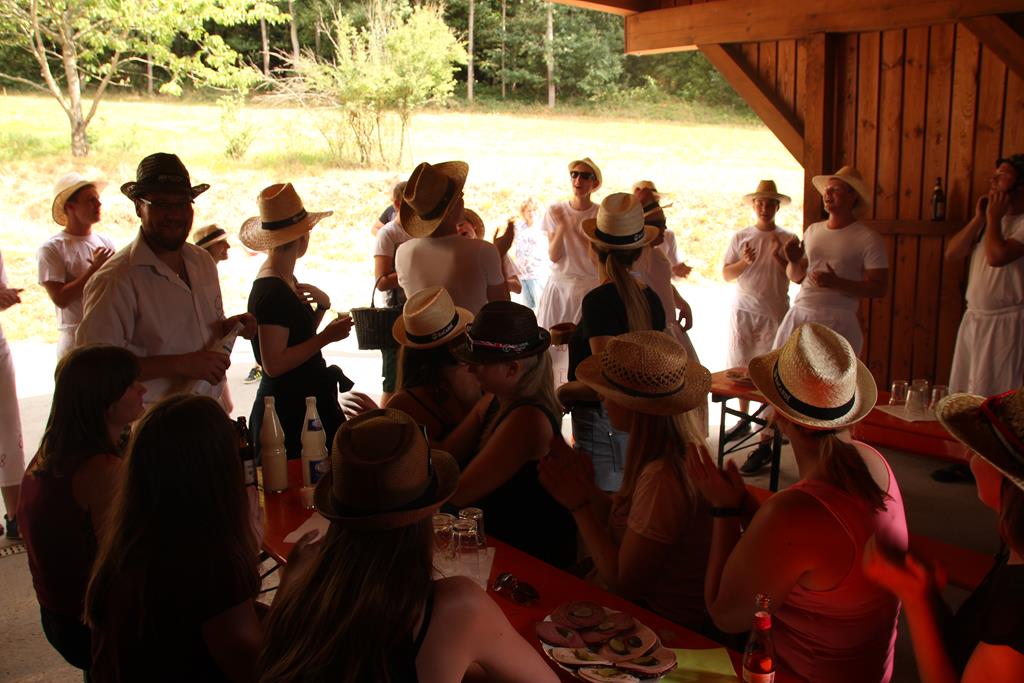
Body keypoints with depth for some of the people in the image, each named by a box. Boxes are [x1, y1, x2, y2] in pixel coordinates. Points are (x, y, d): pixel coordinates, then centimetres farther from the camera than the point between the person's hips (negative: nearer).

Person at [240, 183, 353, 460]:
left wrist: (321, 306, 2)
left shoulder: (286, 281, 11)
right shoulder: (272, 291, -18)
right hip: (289, 413, -9)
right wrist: (326, 337, -20)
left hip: (306, 401, 9)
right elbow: (273, 363, -22)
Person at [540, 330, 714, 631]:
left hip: (667, 625, -8)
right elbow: (624, 524, 5)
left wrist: (579, 505, -17)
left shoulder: (662, 480, -30)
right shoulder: (679, 449, -3)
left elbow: (623, 582, -21)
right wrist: (585, 484, -5)